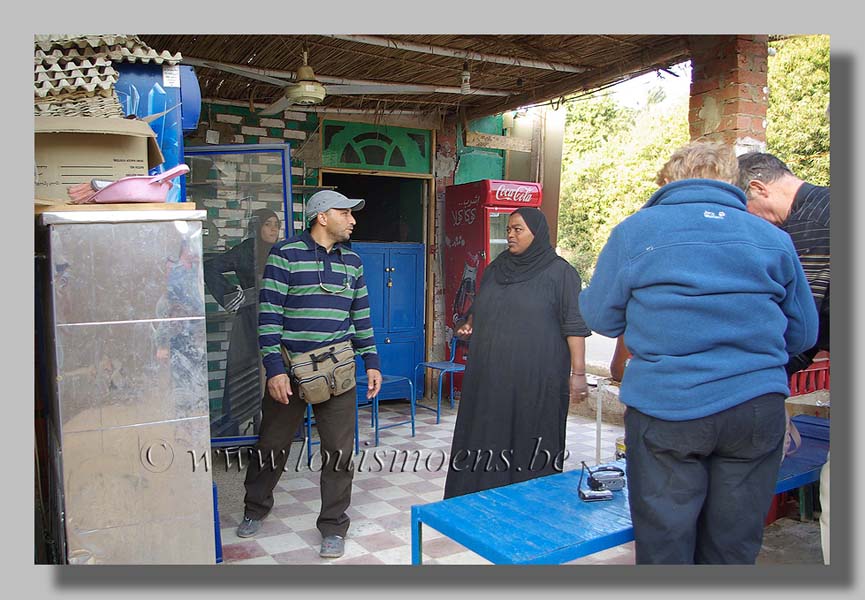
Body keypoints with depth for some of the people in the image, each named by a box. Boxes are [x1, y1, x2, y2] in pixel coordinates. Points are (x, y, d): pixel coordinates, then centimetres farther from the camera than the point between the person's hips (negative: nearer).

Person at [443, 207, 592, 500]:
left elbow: (574, 326, -6)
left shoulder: (559, 272, -3)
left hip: (535, 380, -5)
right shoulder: (495, 268, 14)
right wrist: (469, 324, 5)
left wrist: (578, 373, -12)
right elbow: (478, 309, 26)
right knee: (485, 442, 9)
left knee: (531, 449, 2)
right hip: (489, 377, 6)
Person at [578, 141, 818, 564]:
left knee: (664, 547, 10)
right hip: (757, 406, 3)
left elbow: (599, 316, 4)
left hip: (665, 406, -2)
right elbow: (803, 333, 13)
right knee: (734, 549, 15)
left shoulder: (635, 230, 0)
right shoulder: (774, 238, 8)